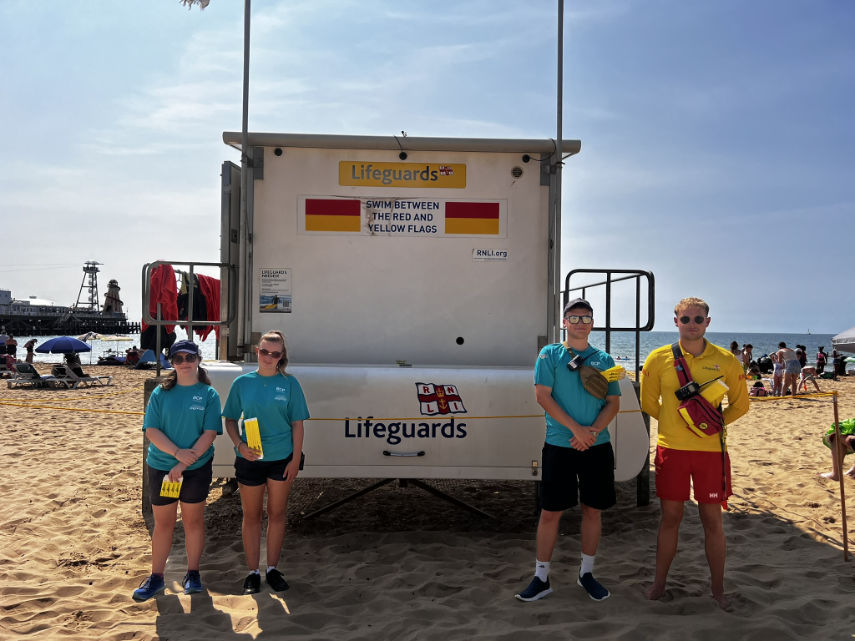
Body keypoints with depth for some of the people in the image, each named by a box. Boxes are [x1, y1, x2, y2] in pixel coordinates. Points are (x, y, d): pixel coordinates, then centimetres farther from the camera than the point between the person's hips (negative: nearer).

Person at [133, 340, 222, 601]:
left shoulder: (208, 394, -3)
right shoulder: (161, 393, 1)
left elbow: (209, 434, -10)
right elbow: (151, 430, -5)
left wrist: (183, 465, -16)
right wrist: (177, 452, -19)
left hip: (197, 468, -1)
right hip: (160, 467, 1)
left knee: (193, 520, 10)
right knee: (162, 523, 9)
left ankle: (192, 574, 23)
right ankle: (156, 577, 21)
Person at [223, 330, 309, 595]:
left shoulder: (289, 383, -3)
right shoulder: (243, 382, -1)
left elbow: (297, 424, -1)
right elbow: (230, 419, 4)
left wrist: (296, 458, -5)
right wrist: (240, 445, -12)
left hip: (281, 457, 0)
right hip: (249, 458, 0)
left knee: (277, 513, 11)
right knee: (251, 515, 9)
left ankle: (272, 569, 25)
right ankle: (253, 572, 21)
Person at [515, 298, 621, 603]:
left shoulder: (603, 360, 9)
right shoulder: (550, 354, 1)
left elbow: (613, 403, 5)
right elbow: (543, 396, -7)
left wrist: (593, 432, -12)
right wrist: (576, 429, -15)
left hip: (597, 446, 3)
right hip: (559, 446, -2)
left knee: (592, 510, 10)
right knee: (550, 511, 1)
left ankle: (587, 573, 25)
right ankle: (541, 578, 12)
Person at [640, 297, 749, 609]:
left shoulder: (725, 360, -1)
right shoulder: (659, 358, -2)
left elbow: (740, 404, 8)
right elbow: (649, 403, 9)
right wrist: (676, 422, 6)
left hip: (711, 449, 0)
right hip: (671, 448, 0)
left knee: (712, 519, 7)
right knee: (670, 517, 8)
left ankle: (718, 588, 21)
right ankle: (659, 583, 22)